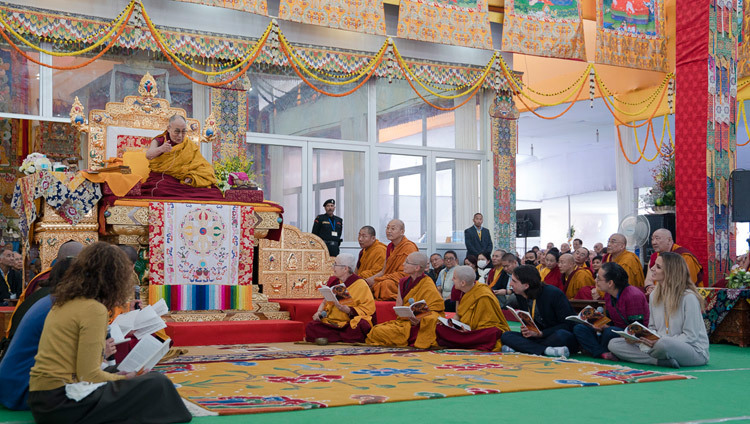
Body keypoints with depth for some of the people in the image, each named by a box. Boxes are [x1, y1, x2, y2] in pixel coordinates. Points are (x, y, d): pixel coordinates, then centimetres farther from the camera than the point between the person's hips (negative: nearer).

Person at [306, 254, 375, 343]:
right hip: (331, 322, 5)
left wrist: (349, 310, -20)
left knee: (358, 329, -41)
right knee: (310, 327, -23)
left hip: (350, 323, -5)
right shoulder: (333, 281, 16)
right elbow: (325, 302, 23)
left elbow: (368, 308, -8)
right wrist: (319, 312, 2)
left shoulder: (360, 284, -3)